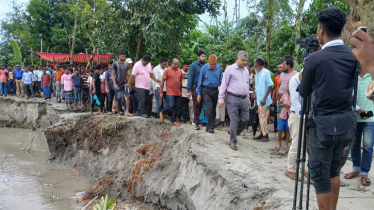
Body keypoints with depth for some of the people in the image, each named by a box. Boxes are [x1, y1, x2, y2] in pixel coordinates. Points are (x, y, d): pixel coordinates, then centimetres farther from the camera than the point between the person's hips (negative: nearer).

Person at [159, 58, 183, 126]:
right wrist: (161, 92, -5)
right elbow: (162, 81, -4)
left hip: (178, 93, 5)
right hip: (170, 92, -5)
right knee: (171, 105, -14)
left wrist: (181, 91, 18)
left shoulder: (180, 71, 10)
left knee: (176, 107, 6)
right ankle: (162, 113, 13)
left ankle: (173, 121, 16)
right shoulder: (167, 70, -5)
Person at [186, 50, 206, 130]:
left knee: (201, 104, 7)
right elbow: (190, 78, -7)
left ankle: (196, 120, 21)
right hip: (195, 87, -4)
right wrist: (188, 90, -12)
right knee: (196, 104, -6)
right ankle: (197, 123, -2)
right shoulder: (193, 65, -5)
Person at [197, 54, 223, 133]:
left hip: (215, 90, 3)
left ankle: (210, 127, 19)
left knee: (213, 108, 7)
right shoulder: (204, 68, -5)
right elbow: (200, 81, 1)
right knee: (210, 107, -16)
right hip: (206, 90, -3)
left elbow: (221, 80, 9)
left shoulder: (219, 68, 1)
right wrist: (199, 93, 1)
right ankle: (210, 127, -10)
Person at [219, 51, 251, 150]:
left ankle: (233, 132, 30)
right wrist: (221, 99, -8)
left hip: (244, 99, 6)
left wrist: (248, 98, 20)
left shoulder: (246, 70, 14)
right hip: (232, 98, -6)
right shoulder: (230, 69, -5)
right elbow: (224, 84, -5)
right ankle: (233, 141, 10)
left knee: (245, 119, 5)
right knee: (234, 120, -3)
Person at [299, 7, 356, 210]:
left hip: (322, 125, -6)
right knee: (334, 170, 21)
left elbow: (304, 92, 0)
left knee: (320, 176, 5)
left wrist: (304, 77, 18)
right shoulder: (354, 56, 2)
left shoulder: (314, 59, -13)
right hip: (345, 123, 6)